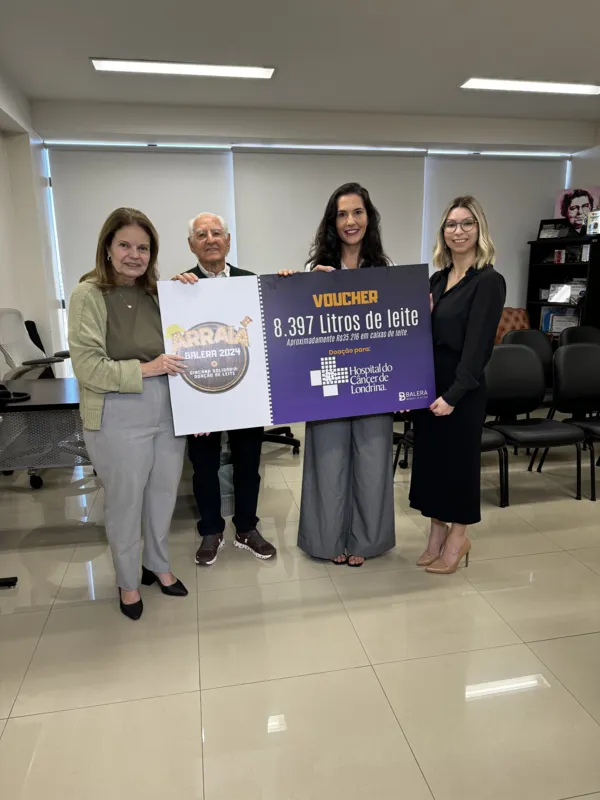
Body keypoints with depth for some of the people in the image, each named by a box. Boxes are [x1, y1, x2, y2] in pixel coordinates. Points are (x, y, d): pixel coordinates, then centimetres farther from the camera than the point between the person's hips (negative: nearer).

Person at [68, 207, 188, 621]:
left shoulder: (158, 292, 7)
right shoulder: (89, 295, -8)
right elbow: (87, 366, -16)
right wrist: (145, 369, -21)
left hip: (169, 412, 5)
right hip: (119, 419, -5)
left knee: (164, 495, 18)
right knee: (125, 502, 11)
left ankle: (158, 564, 42)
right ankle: (128, 582, 34)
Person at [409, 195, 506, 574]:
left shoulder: (489, 281, -11)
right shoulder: (438, 278, 10)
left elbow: (478, 345, -17)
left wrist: (453, 395, -20)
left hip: (462, 389, -7)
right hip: (428, 383, 7)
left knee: (459, 459, 6)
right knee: (430, 455, 13)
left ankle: (457, 538, 24)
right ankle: (438, 531, 30)